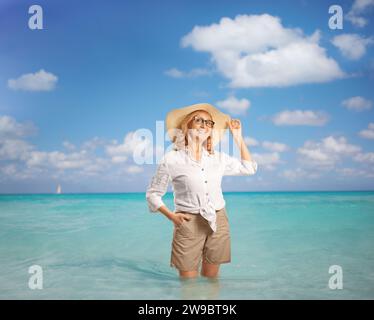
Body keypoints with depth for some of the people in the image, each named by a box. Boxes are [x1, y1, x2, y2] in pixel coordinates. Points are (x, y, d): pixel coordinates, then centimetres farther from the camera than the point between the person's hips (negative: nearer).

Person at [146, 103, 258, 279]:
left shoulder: (218, 158, 9)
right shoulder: (172, 159, -3)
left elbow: (249, 168, 21)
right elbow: (152, 193, 3)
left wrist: (238, 137, 15)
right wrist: (171, 216, -10)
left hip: (218, 223, 4)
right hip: (189, 224, -4)